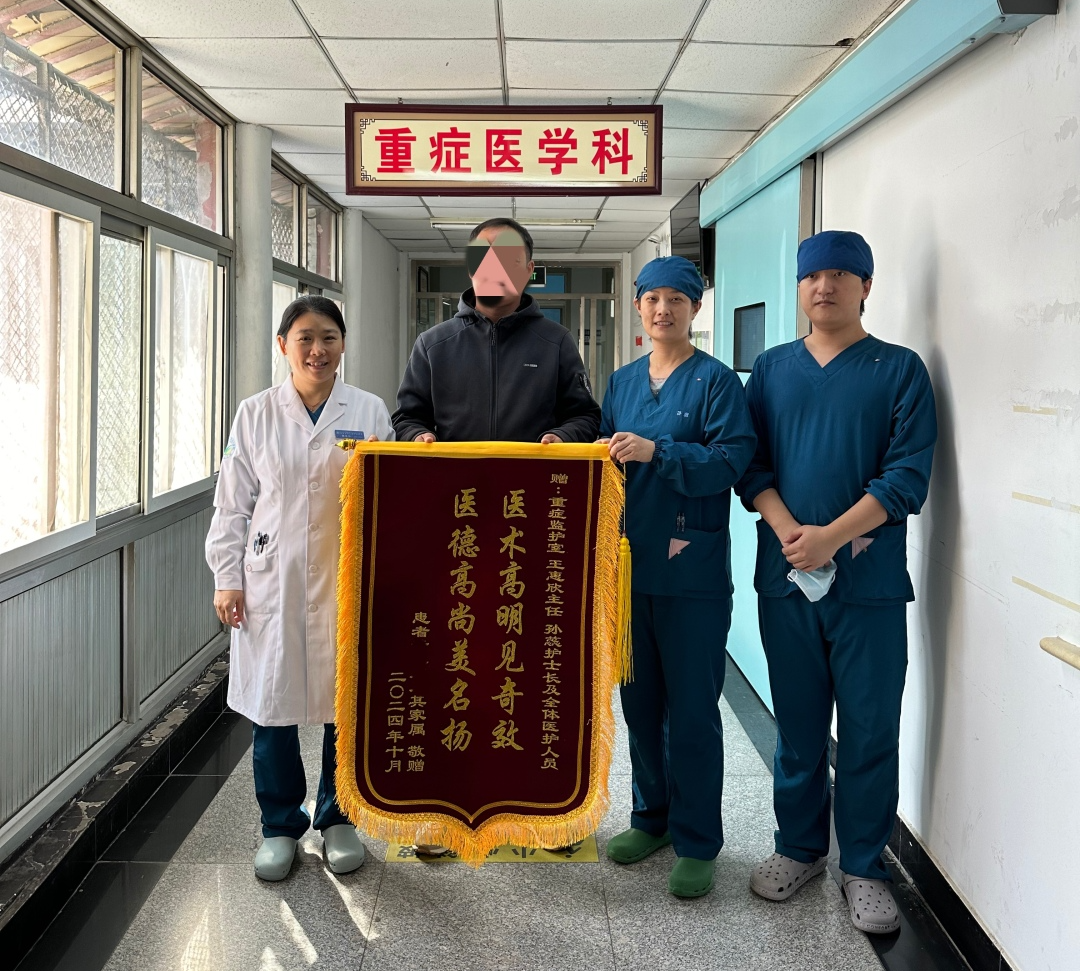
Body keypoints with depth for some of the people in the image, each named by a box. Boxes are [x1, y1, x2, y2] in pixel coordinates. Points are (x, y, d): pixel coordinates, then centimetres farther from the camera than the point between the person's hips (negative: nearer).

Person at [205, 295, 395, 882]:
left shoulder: (370, 411, 4)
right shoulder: (256, 415, 4)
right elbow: (232, 504, 6)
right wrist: (227, 578, 1)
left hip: (347, 582, 0)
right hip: (272, 584, 0)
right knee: (272, 702, 7)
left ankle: (338, 818, 27)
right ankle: (280, 825, 25)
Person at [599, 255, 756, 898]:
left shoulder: (716, 381, -4)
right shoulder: (623, 382, 14)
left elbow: (732, 460, -15)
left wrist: (655, 452, -24)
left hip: (694, 574, -5)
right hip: (629, 566, 6)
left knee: (692, 710, 0)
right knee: (640, 701, 15)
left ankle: (697, 842, 14)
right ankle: (652, 816, 31)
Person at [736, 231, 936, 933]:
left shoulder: (900, 369, 1)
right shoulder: (772, 370, 10)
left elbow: (908, 474, -8)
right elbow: (751, 463, 4)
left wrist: (832, 536, -17)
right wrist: (788, 531, -13)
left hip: (869, 582, -2)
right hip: (785, 580, 3)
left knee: (869, 730, 4)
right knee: (799, 724, 13)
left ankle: (864, 867, 20)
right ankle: (800, 848, 29)